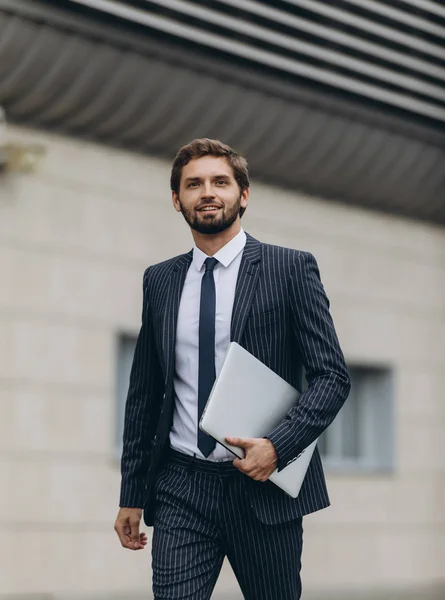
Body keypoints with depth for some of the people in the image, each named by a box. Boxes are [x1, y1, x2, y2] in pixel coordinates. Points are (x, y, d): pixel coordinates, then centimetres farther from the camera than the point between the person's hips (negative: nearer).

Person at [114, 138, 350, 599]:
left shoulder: (290, 269, 0)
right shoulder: (159, 281, 11)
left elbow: (332, 376, -3)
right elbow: (143, 392, 15)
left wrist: (278, 445, -17)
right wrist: (131, 495, 12)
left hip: (265, 488, -2)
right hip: (181, 489, 2)